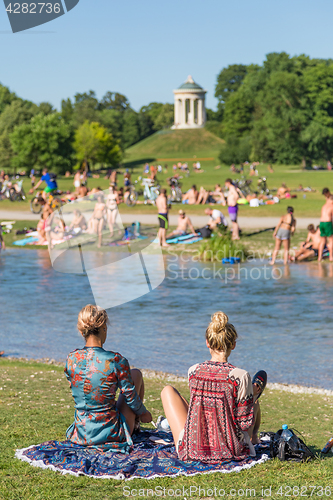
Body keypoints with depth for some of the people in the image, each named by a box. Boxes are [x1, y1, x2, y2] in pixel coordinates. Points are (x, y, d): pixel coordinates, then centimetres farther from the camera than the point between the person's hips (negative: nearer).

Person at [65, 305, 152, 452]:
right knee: (136, 374, 18)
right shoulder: (116, 361, -20)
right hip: (110, 434, -4)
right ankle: (135, 424, 38)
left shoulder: (71, 359, -8)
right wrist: (144, 413, 13)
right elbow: (130, 396, -9)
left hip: (81, 434, 4)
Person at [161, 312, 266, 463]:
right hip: (231, 452, -1)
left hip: (190, 451, 1)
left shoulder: (193, 371, -6)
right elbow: (245, 424, -10)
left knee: (168, 390, 24)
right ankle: (254, 436, 59)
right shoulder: (240, 376, -15)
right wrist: (253, 396, 9)